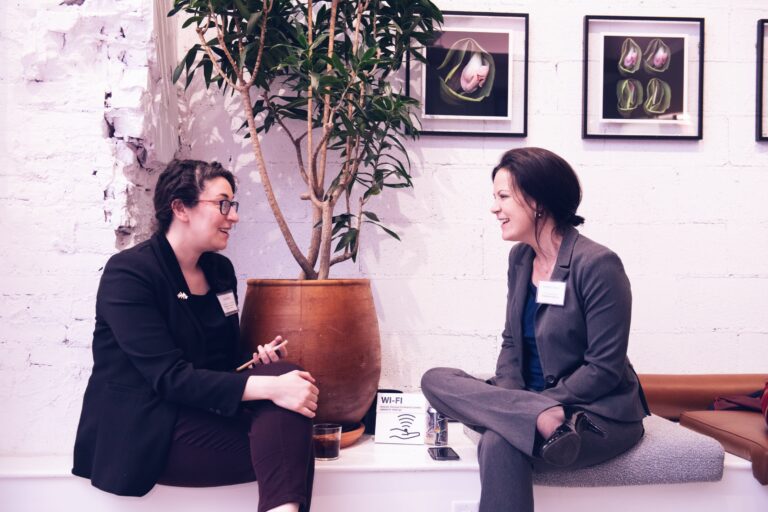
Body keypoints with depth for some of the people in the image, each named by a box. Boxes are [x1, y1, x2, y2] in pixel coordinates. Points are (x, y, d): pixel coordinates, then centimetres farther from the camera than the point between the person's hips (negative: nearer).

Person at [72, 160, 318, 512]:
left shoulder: (220, 270, 9)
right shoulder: (128, 273, -14)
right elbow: (170, 377, -23)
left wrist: (258, 363, -7)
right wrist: (269, 386, -33)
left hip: (205, 413, 7)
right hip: (146, 430, -7)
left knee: (284, 375, -25)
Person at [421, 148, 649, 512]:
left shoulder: (597, 264, -17)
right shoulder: (520, 257, 6)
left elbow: (604, 369, -17)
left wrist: (523, 406, -19)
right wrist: (509, 396, -10)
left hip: (599, 414, -8)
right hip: (531, 400, 8)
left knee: (499, 443, -34)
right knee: (435, 380, -15)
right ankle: (547, 422, -26)